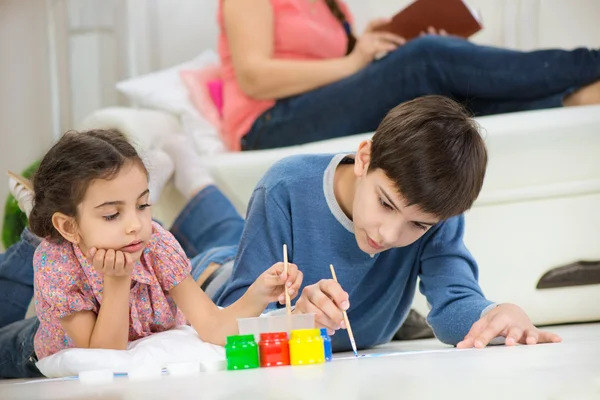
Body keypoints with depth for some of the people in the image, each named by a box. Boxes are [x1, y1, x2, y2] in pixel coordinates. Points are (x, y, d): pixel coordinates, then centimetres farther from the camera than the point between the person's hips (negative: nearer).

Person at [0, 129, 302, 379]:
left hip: (152, 346, 1)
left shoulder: (156, 245, -32)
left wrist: (257, 296, -52)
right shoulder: (56, 264, -37)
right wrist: (117, 281, -47)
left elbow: (212, 328, -34)